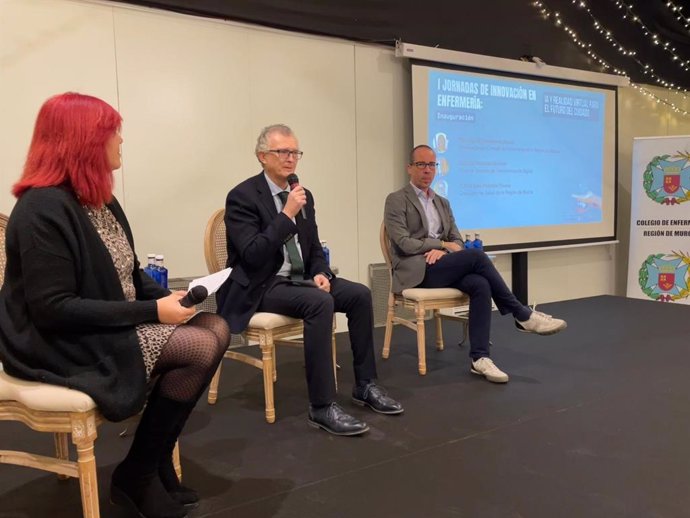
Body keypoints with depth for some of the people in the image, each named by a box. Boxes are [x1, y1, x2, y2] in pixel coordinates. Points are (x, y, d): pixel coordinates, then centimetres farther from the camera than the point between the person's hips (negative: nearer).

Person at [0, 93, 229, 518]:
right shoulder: (44, 209, -21)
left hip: (116, 324, 9)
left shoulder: (100, 199, 8)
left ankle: (155, 462, 5)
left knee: (216, 329, -7)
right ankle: (136, 476, -2)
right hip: (62, 343, -9)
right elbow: (53, 309, -25)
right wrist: (151, 311, -25)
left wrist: (166, 296, -7)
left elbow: (127, 275, 13)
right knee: (201, 348, -21)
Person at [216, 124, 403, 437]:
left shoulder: (304, 196, 10)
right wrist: (287, 213, -25)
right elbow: (252, 255, -22)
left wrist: (320, 273, -6)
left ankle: (365, 386, 2)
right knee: (320, 302, -33)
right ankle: (322, 406, -26)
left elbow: (314, 247, 16)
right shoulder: (242, 196, -12)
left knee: (360, 295, -11)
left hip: (299, 278, 8)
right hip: (260, 286, -7)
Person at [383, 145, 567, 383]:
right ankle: (522, 315, -15)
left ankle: (479, 358, -25)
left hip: (440, 267, 6)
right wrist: (443, 244, -10)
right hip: (416, 270, -6)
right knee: (476, 255, -25)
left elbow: (457, 241, 13)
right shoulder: (396, 200, -2)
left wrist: (440, 251, -11)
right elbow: (404, 244, -12)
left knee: (480, 285, -25)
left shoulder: (442, 202, 20)